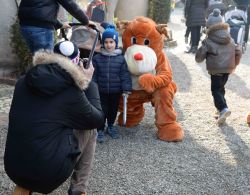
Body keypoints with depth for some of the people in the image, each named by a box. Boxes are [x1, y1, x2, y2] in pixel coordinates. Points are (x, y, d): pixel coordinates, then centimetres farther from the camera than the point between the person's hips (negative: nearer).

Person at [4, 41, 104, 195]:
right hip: (49, 172, -5)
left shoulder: (23, 82, 3)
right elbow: (97, 119, 3)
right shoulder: (71, 92, -13)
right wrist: (88, 81, 9)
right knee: (90, 129, 14)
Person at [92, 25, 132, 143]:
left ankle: (111, 126, 38)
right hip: (101, 91, -1)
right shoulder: (97, 58, -4)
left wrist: (126, 89, -9)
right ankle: (100, 130, 19)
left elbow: (125, 75, -4)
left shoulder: (121, 59, -5)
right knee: (102, 110, 4)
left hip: (116, 91, 1)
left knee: (113, 110, 16)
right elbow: (94, 75, -2)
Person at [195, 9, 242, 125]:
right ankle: (220, 107, 26)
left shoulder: (208, 41, -10)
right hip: (228, 68, 6)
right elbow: (238, 52, 8)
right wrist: (234, 64, 22)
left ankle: (223, 109, -19)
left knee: (216, 90, -1)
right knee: (221, 88, 20)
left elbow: (199, 57, -9)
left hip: (215, 69, -6)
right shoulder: (230, 39, 8)